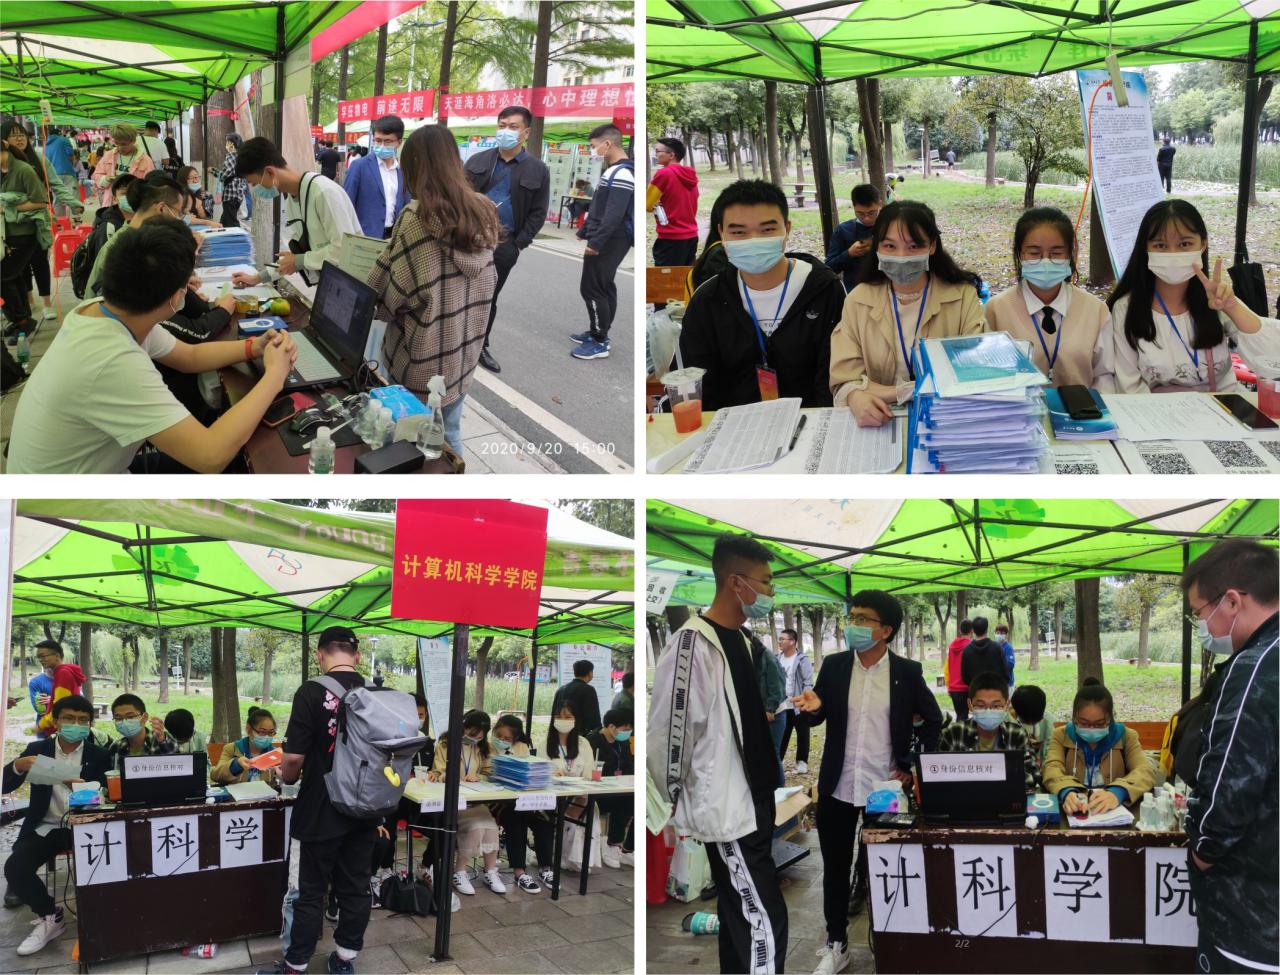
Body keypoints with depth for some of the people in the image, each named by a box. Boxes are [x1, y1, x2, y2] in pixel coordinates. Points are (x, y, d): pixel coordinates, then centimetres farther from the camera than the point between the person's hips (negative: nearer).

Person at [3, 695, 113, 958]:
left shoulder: (100, 756, 3)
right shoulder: (37, 749, 6)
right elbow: (5, 787, 0)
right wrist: (19, 765, -23)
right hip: (45, 827, 2)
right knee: (14, 868, -23)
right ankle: (49, 916, 1)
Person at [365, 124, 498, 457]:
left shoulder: (417, 217, -19)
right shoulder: (483, 213, -1)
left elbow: (388, 293, -13)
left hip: (422, 359, -5)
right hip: (463, 353, 5)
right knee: (449, 436, 18)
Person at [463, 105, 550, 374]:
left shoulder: (538, 169, 0)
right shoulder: (478, 160, 5)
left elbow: (538, 212, 0)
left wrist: (518, 244, -8)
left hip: (504, 245, -1)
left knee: (489, 298, 11)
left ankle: (480, 346, 25)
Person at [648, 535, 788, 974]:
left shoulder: (739, 638, 9)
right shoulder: (693, 643, -20)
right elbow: (664, 735, -20)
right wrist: (682, 807, -10)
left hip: (754, 804, 9)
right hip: (726, 811, -9)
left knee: (740, 917, 15)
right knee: (764, 920, -7)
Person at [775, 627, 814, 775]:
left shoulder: (802, 660, -11)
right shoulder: (778, 659, 6)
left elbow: (808, 684, -12)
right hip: (782, 705, 5)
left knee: (802, 735, 7)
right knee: (781, 735, 11)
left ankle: (802, 762, 16)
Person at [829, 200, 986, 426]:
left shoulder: (963, 296, -2)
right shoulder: (858, 301, 2)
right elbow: (845, 379, -4)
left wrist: (895, 392, -19)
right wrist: (857, 398, -29)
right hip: (878, 426, 1)